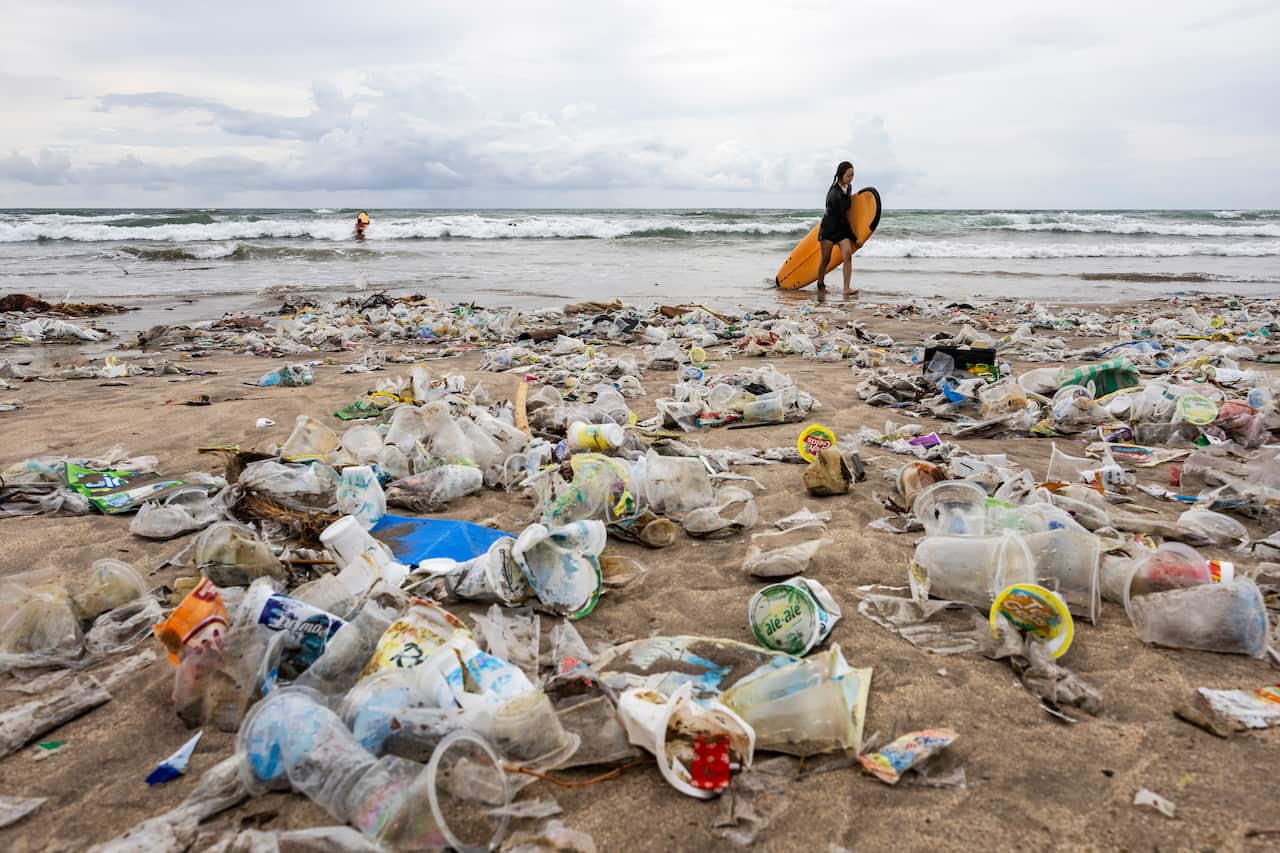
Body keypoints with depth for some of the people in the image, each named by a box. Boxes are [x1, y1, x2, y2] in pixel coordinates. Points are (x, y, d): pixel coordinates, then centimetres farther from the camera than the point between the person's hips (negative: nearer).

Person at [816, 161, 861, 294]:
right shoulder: (835, 195, -23)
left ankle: (846, 288, -15)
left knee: (848, 255, -11)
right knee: (826, 259, 0)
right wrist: (854, 239, -14)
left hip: (842, 228, 7)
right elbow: (842, 219, -19)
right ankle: (820, 285, 21)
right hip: (829, 228, -7)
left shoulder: (847, 187, 3)